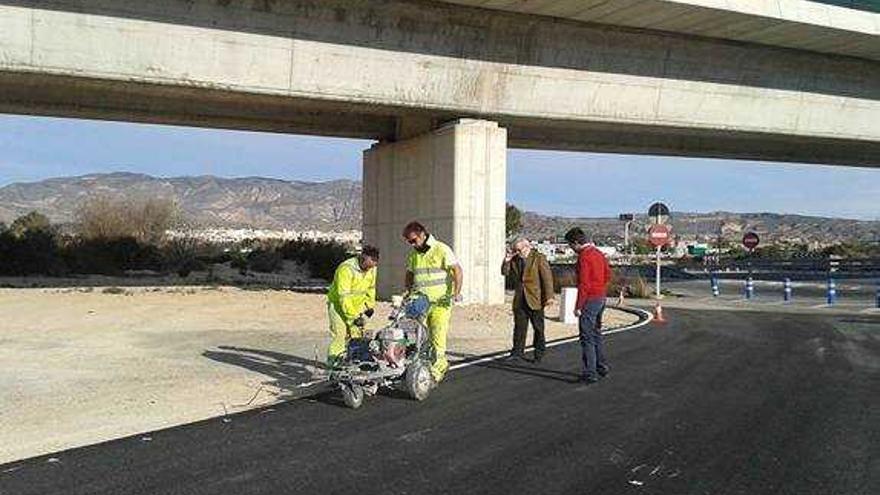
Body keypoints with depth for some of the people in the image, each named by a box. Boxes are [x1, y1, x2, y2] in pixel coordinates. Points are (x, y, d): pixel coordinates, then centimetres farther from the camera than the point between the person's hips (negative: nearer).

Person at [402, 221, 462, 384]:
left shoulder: (441, 250, -5)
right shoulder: (414, 255, 14)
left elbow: (457, 270, -11)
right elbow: (409, 275, 26)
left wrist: (456, 293, -20)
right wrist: (407, 292, 11)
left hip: (440, 302, -6)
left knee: (437, 335, -9)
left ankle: (435, 372, -3)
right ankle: (441, 364, 18)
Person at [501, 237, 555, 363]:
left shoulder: (539, 258, -6)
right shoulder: (515, 260, 10)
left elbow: (547, 277, -10)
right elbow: (505, 272, 10)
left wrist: (549, 296, -16)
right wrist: (507, 260, -7)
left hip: (535, 299, -4)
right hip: (519, 300, 4)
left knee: (538, 328, 6)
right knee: (519, 326, 2)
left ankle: (539, 354, 15)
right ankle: (518, 352, 6)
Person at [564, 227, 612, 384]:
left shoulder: (583, 257, -18)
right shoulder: (598, 253, 10)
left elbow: (584, 284, -21)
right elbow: (608, 275, 17)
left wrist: (578, 306, -17)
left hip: (589, 300, -9)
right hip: (601, 298, 9)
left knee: (587, 338, -4)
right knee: (596, 333, 21)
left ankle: (590, 374, -2)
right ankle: (601, 366, 29)